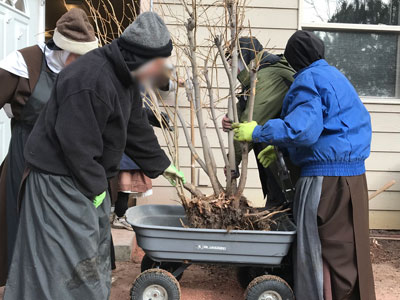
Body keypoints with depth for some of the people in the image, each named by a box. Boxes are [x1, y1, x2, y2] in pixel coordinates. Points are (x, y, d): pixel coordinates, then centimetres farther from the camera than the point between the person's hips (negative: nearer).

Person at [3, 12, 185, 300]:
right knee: (73, 256, -3)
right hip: (60, 176, -10)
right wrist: (94, 185, -18)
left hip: (89, 173, 10)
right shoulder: (89, 80, -28)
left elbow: (136, 127, 14)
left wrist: (161, 164, 18)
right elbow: (75, 141, -27)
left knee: (97, 245, 18)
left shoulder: (125, 77, 5)